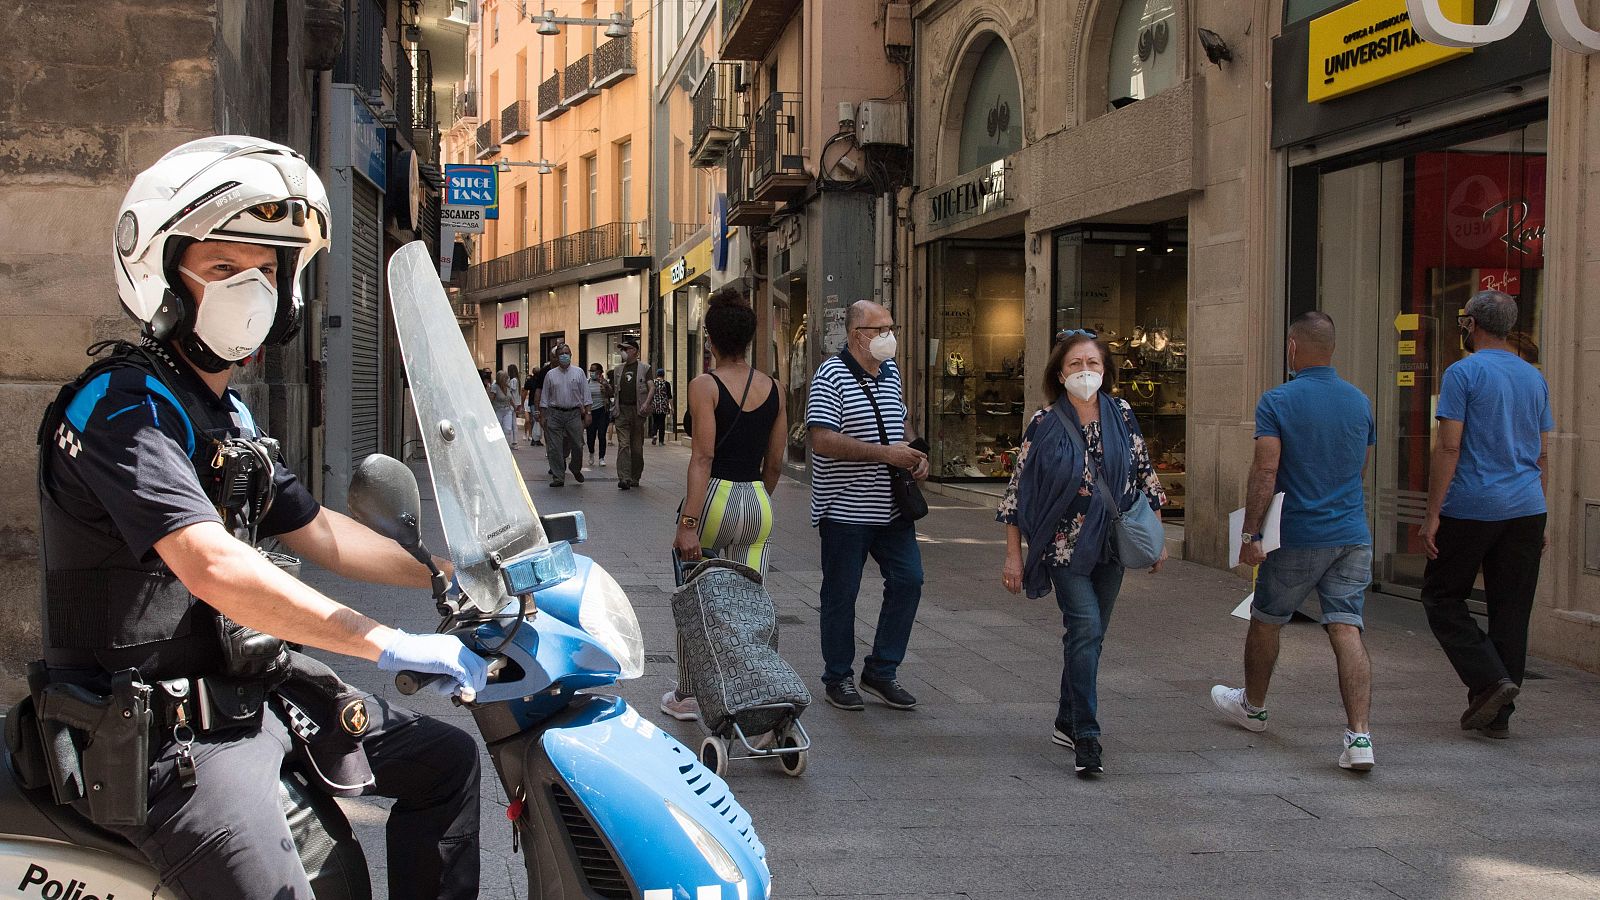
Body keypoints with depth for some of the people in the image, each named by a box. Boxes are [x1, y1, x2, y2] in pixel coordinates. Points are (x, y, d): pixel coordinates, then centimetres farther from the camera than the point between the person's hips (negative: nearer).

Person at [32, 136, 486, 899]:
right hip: (164, 734, -10)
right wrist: (391, 647, -32)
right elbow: (214, 569, -30)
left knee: (444, 757, 14)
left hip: (251, 699, 10)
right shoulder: (122, 407, -18)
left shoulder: (228, 415, 14)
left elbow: (317, 533, 19)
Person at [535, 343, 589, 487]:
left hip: (574, 413, 0)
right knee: (554, 447, -1)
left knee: (577, 445, 0)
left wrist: (587, 414, 0)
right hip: (555, 414, 1)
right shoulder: (550, 375, 8)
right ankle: (557, 477, 5)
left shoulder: (579, 373, 7)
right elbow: (544, 397, 10)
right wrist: (542, 416, 5)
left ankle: (576, 469, 27)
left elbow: (585, 394, 6)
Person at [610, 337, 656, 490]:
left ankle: (635, 478, 18)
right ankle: (624, 479, -16)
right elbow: (612, 390, 22)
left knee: (637, 446, 6)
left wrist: (646, 403, -19)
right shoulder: (618, 370, 16)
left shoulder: (644, 368, 4)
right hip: (622, 410, 2)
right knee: (623, 445, -9)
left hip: (637, 410, -2)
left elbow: (652, 387, -5)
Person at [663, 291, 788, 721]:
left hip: (714, 497, -4)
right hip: (758, 503, 4)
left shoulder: (705, 386, -9)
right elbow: (775, 464, 9)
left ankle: (687, 696, 21)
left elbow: (703, 458, -17)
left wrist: (688, 523, -18)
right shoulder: (774, 389, 6)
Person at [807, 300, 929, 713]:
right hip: (845, 509, -7)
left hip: (891, 506, 7)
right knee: (841, 593, 5)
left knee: (908, 581, 5)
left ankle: (881, 671, 19)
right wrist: (885, 453, -23)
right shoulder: (831, 376, -13)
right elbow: (823, 440, -23)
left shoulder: (890, 372, 11)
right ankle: (838, 678, 19)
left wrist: (915, 453, 5)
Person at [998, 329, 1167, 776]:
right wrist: (1013, 554, -5)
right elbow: (1019, 489, -2)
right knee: (1086, 627, -17)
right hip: (1065, 544, -4)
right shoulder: (1044, 425, -5)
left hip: (1111, 545, 4)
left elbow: (1145, 474, 10)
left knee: (1089, 635, 11)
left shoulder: (1121, 415, 3)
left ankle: (1068, 722, 25)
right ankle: (1086, 735, -14)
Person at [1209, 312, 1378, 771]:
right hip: (1352, 535, 4)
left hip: (1297, 538, -4)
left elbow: (1265, 472, -17)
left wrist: (1249, 534, -13)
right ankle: (1359, 736, -13)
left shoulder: (1277, 401, -11)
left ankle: (1253, 706, 37)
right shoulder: (1360, 402, 6)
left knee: (1265, 621, 17)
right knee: (1346, 631, -2)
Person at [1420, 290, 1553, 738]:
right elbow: (1542, 456, 16)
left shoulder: (1464, 373, -7)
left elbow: (1448, 448, -12)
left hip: (1472, 508, -6)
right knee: (1511, 612, 7)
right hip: (1526, 511, 6)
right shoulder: (1535, 378, 13)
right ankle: (1497, 714, 12)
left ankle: (1489, 679, -7)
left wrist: (1433, 514, -9)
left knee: (1442, 597, 7)